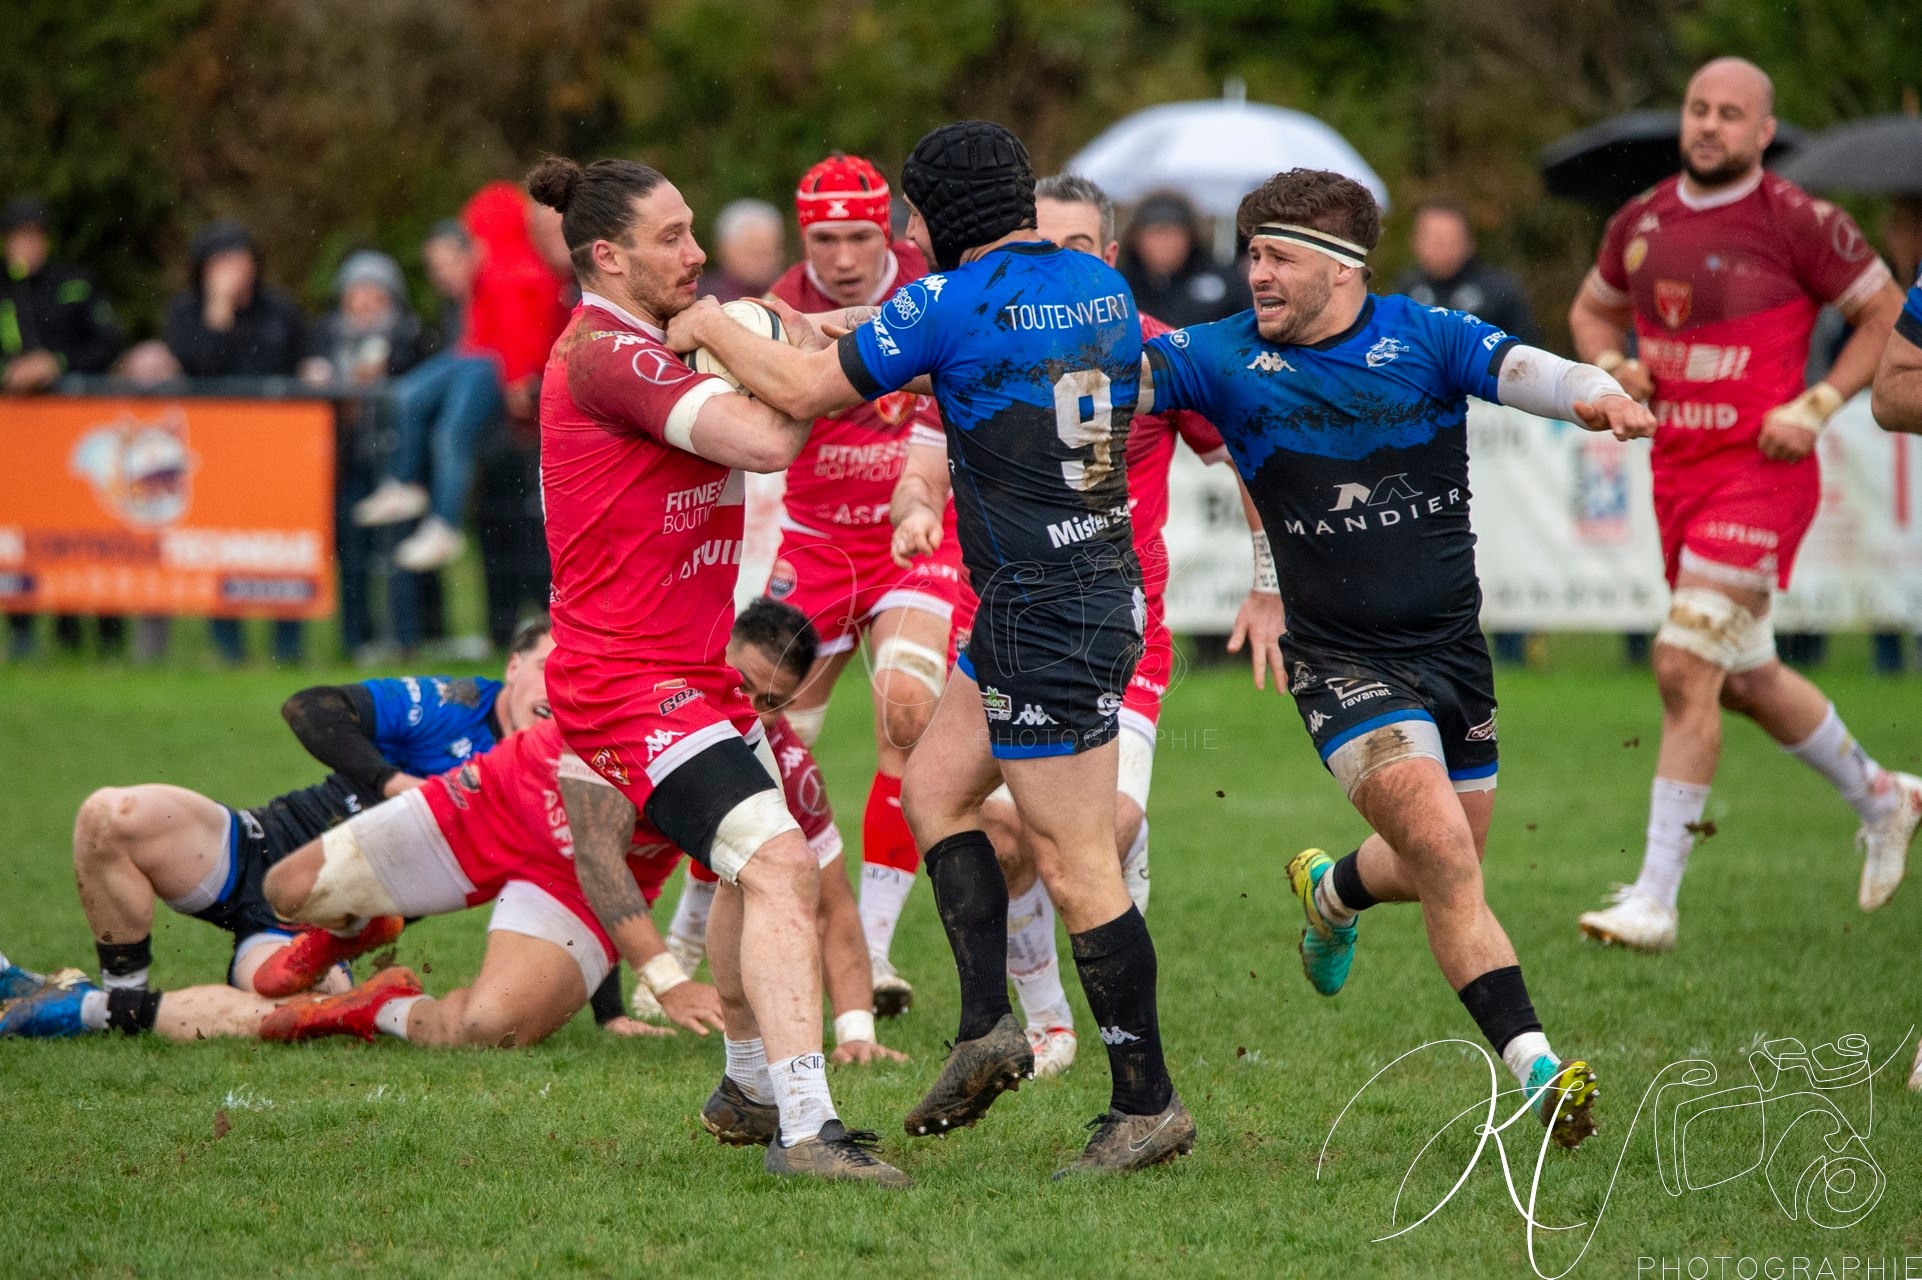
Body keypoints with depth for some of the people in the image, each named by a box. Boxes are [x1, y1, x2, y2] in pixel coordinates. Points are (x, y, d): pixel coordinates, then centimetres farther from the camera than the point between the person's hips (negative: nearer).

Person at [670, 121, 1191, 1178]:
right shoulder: (1101, 286, 9)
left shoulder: (954, 304, -14)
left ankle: (1146, 1104, -1)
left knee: (1075, 866, -4)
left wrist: (711, 329, 10)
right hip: (1105, 575, 9)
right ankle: (987, 1026, 11)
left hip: (1046, 609, -9)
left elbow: (804, 391, -8)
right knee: (932, 784, 17)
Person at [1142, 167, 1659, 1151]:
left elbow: (1521, 370, -20)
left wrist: (1594, 394, -41)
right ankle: (1535, 1068, -21)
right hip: (1342, 661, -3)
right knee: (1443, 856, -21)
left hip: (1452, 647, 3)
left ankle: (1333, 890, 51)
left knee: (1447, 866, 17)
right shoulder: (1229, 360, -5)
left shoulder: (1423, 337, -5)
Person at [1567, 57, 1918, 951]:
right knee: (1746, 681, 17)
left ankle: (1655, 900, -13)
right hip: (1677, 469, 7)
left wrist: (1816, 408, -10)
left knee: (1685, 668, -16)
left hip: (1760, 469, -7)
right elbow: (1591, 309, 24)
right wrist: (1611, 365, 2)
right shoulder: (1641, 223, 7)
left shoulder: (1797, 223, -9)